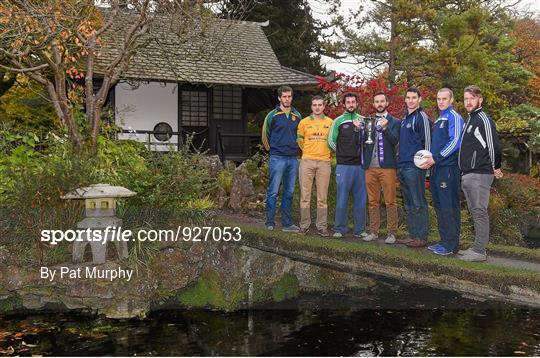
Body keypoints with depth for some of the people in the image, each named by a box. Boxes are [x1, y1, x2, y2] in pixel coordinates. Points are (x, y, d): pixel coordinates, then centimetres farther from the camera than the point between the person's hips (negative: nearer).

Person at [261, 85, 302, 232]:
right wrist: (273, 149, 9)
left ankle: (287, 223, 16)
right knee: (273, 191, -3)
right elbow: (265, 135, 5)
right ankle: (270, 222, 4)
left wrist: (294, 148, 13)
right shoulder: (272, 115, -1)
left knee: (289, 192, 9)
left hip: (293, 159, 4)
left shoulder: (297, 116, 10)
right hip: (277, 158, -4)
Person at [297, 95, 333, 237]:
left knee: (322, 197, 3)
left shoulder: (330, 122, 5)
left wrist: (327, 153, 12)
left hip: (324, 162, 0)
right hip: (307, 161, 0)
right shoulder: (304, 122, 5)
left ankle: (321, 226, 9)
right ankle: (304, 225, 10)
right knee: (305, 195, 2)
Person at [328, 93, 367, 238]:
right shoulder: (338, 121, 4)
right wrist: (343, 153, 7)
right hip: (344, 165, -3)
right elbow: (331, 140, 5)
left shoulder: (363, 120, 11)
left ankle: (359, 229, 14)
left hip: (360, 165, 3)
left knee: (360, 198, 6)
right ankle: (340, 229, 6)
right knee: (342, 198, -2)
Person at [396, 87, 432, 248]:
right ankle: (412, 235, 20)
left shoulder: (421, 117, -7)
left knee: (418, 203, -5)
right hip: (402, 166, 9)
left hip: (414, 166, -9)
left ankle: (421, 237, 1)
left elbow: (427, 141, -12)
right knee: (408, 204, 13)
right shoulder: (405, 118, 19)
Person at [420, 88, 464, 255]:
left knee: (449, 207, -7)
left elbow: (455, 142, -17)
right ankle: (444, 240, 20)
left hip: (448, 168, -9)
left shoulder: (454, 117, -6)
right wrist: (430, 159, 8)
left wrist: (436, 158, -18)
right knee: (439, 206, 12)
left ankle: (451, 244, -2)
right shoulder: (439, 120, 21)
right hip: (436, 168, 9)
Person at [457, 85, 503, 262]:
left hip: (479, 175, -10)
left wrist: (495, 168, -5)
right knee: (475, 212, 13)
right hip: (468, 175, 10)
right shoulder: (470, 120, 19)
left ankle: (479, 251, -2)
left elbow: (493, 146, -16)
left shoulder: (483, 119, -11)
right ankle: (477, 247, 21)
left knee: (479, 212, -6)